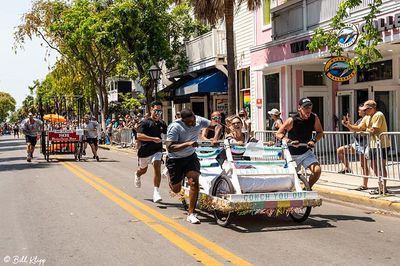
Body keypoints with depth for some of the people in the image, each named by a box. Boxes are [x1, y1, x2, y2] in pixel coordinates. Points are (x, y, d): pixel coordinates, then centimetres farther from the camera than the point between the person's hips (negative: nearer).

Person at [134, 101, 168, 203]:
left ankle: (156, 192, -16)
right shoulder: (145, 122, -13)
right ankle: (137, 175, 59)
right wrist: (154, 139, -33)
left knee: (157, 168, -19)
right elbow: (139, 136, -25)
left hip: (157, 150, 2)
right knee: (143, 170, 20)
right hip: (145, 151, -2)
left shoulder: (162, 123, 5)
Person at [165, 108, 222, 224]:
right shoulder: (175, 127, -27)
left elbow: (218, 125, -9)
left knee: (194, 182, -18)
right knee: (176, 190, 9)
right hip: (175, 159, -3)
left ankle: (191, 214, -8)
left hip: (190, 156, 3)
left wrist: (215, 138, -28)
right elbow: (170, 148, -31)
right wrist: (188, 144, -42)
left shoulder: (198, 121, -14)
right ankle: (169, 175, 46)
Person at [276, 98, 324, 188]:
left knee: (317, 170, -20)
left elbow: (320, 132, 3)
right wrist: (289, 141, -30)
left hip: (306, 152, 2)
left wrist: (313, 140, -16)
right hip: (292, 155, -2)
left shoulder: (314, 118, -10)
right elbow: (279, 134, -14)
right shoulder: (292, 120, -20)